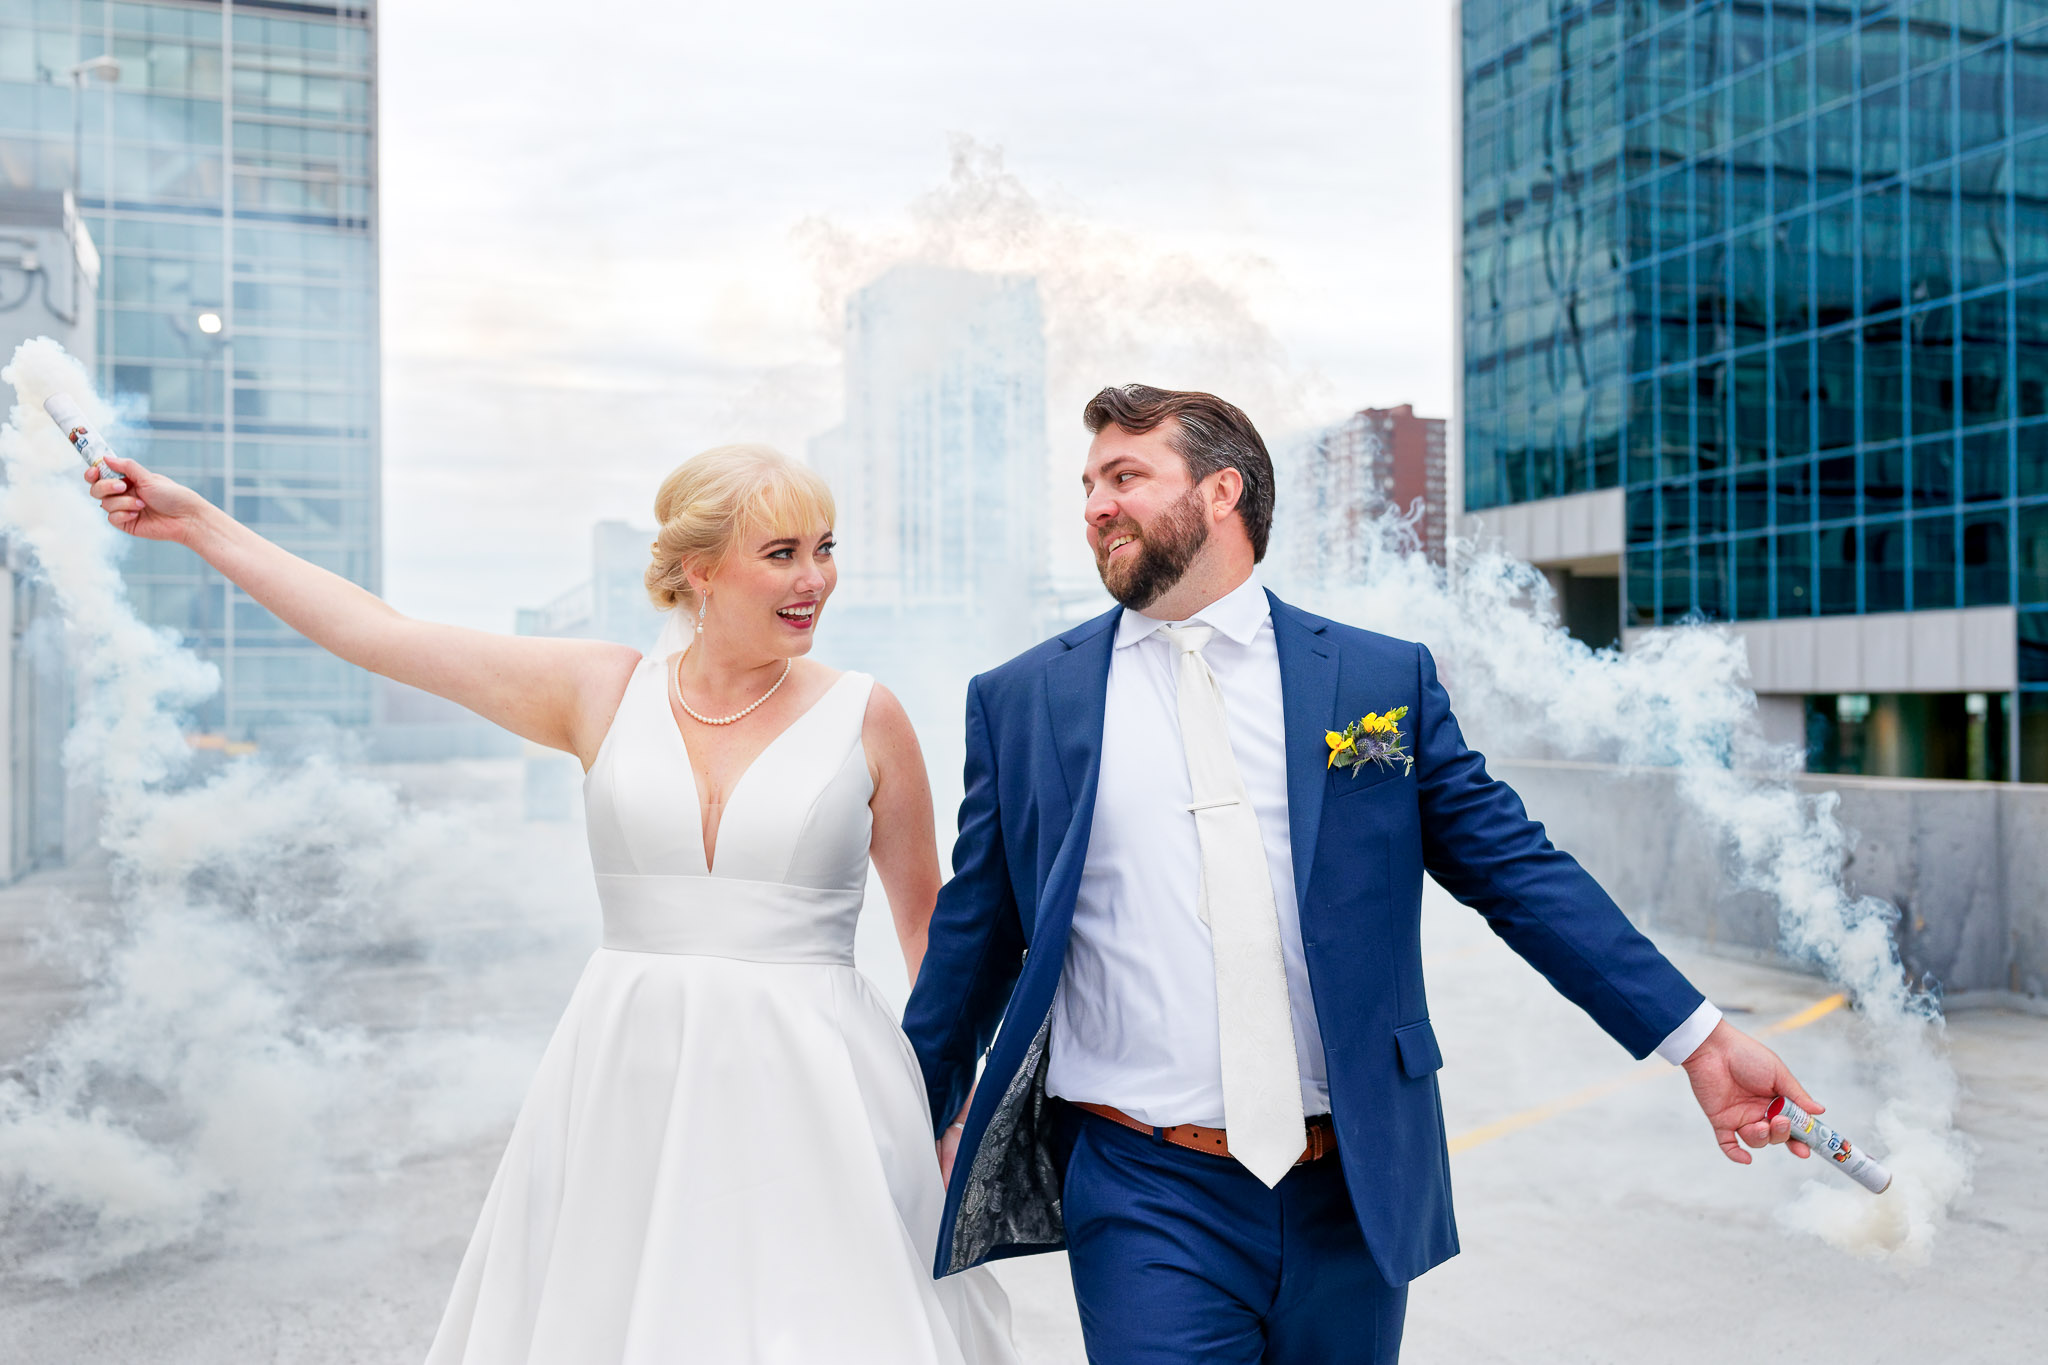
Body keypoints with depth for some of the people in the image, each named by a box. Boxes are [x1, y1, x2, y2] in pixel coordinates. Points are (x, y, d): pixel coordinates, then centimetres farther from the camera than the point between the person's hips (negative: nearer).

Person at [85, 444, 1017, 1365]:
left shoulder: (864, 717, -1)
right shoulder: (603, 691, 3)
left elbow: (930, 925, 7)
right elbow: (376, 634, 7)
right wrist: (198, 523, 11)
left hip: (807, 1086, -1)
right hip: (625, 1081, 2)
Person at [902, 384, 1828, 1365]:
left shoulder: (1385, 680, 1)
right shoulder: (1020, 702, 2)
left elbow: (1517, 872, 3)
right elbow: (975, 936, 10)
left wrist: (1699, 1038, -1)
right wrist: (915, 1132, 16)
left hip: (1357, 1191, 1)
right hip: (1147, 1199, -1)